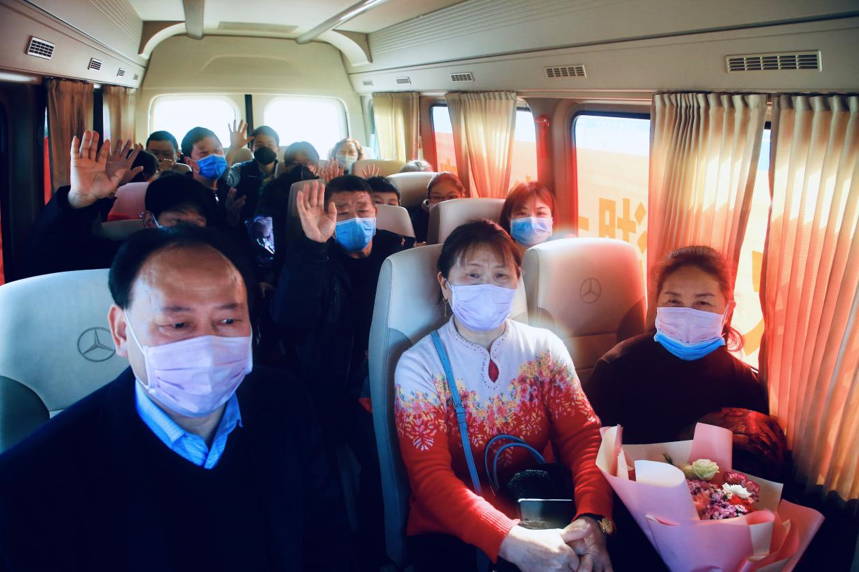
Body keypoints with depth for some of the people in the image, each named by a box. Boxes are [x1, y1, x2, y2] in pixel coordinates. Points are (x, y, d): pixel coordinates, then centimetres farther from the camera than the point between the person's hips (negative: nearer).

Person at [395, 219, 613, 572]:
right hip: (452, 530, -2)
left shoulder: (545, 349, 1)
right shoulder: (418, 367, -8)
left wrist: (591, 517, -24)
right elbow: (430, 476, -15)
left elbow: (582, 437, -4)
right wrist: (511, 541, -29)